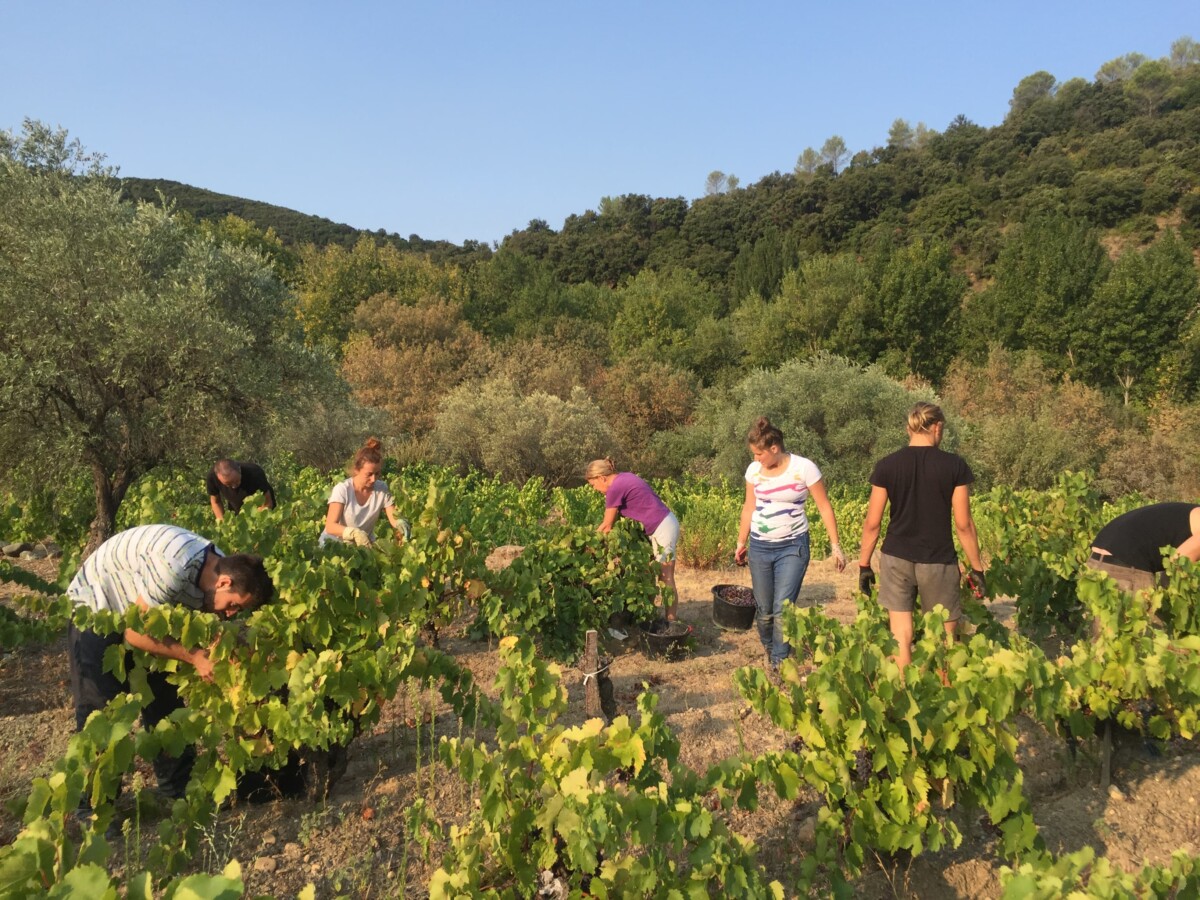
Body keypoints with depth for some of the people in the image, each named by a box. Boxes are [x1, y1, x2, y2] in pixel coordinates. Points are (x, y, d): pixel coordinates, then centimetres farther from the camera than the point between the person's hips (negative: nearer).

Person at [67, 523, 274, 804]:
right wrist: (194, 657, -33)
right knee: (101, 711, -8)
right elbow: (135, 632, -31)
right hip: (95, 609, -7)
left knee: (165, 701, 8)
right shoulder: (174, 568, -41)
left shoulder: (218, 570, -15)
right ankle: (95, 808, 6)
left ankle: (179, 791, 20)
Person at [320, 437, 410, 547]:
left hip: (365, 544, 4)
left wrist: (401, 525, -34)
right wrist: (354, 532, -41)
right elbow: (330, 526, -23)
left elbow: (395, 519, -10)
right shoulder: (342, 489, -18)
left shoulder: (382, 489, -10)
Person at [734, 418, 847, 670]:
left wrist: (836, 546, -6)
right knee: (764, 610, 7)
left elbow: (825, 507, -5)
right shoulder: (754, 470, 0)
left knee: (782, 610, -9)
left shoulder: (804, 468, -12)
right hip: (759, 546, 4)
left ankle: (778, 666, 5)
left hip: (792, 547, -3)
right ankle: (768, 650, 32)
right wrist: (741, 542, 16)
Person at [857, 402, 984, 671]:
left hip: (896, 559, 2)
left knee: (901, 638, 8)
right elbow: (963, 524, -5)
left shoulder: (887, 466, -3)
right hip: (938, 561, -1)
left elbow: (872, 523, -2)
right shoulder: (955, 465, -6)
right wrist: (977, 568, 6)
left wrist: (864, 565, 9)